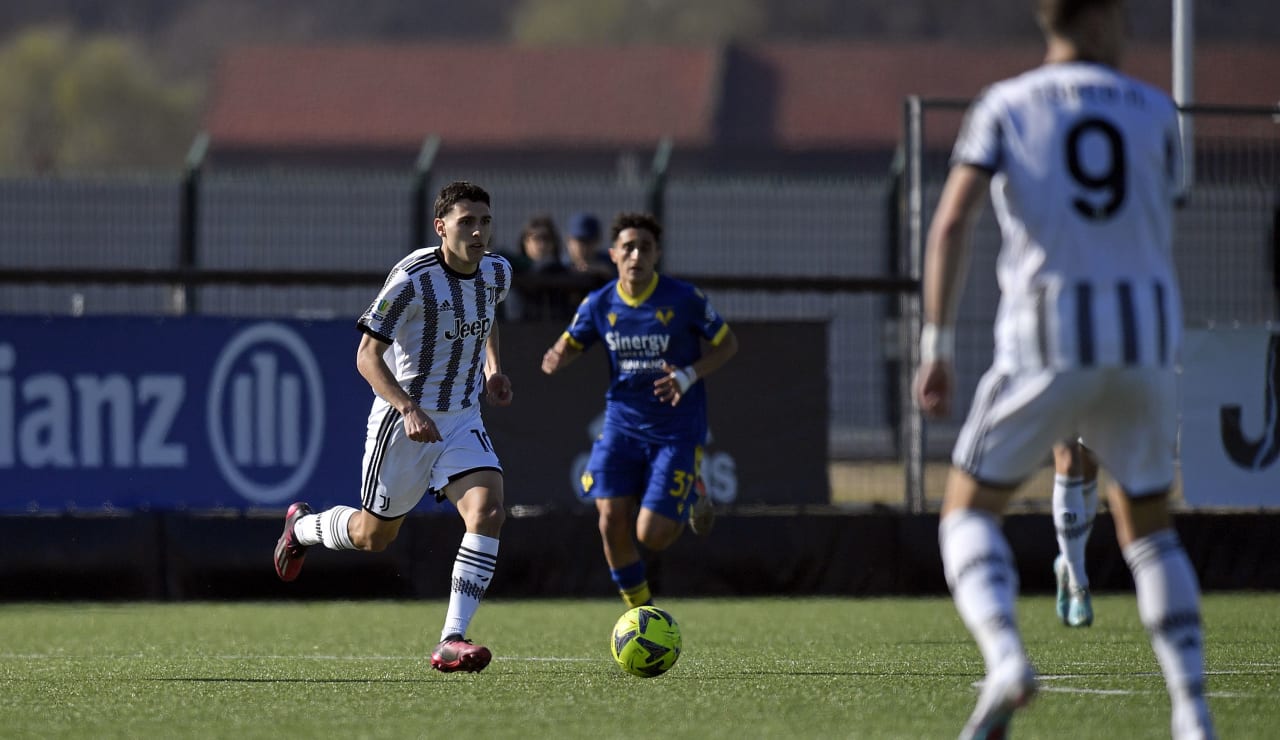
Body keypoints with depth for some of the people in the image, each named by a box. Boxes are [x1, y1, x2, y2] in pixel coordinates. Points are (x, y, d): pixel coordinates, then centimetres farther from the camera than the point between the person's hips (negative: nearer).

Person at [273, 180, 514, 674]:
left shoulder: (497, 273, 0)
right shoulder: (413, 279, -21)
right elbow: (367, 356, -19)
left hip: (463, 420, 5)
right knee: (373, 536, 11)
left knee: (488, 512, -20)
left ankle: (451, 642, -20)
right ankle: (302, 526, 46)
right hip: (404, 420, -5)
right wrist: (410, 408, -32)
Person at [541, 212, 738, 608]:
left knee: (652, 536, -10)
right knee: (612, 520, -9)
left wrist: (689, 375, -18)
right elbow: (569, 344, 11)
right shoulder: (600, 304, -2)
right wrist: (556, 358, -15)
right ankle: (639, 609, 13)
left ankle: (694, 496, 25)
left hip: (677, 430, -3)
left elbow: (727, 343, -1)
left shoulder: (683, 299, -11)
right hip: (622, 423, 3)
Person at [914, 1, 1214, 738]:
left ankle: (1006, 658, -17)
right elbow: (1162, 243, 14)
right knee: (1149, 528, 19)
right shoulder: (1155, 111, 9)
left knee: (970, 512, 11)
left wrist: (937, 348, -8)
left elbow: (952, 221, -9)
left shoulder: (1006, 106, 3)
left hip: (1046, 345, -2)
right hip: (1146, 342, 2)